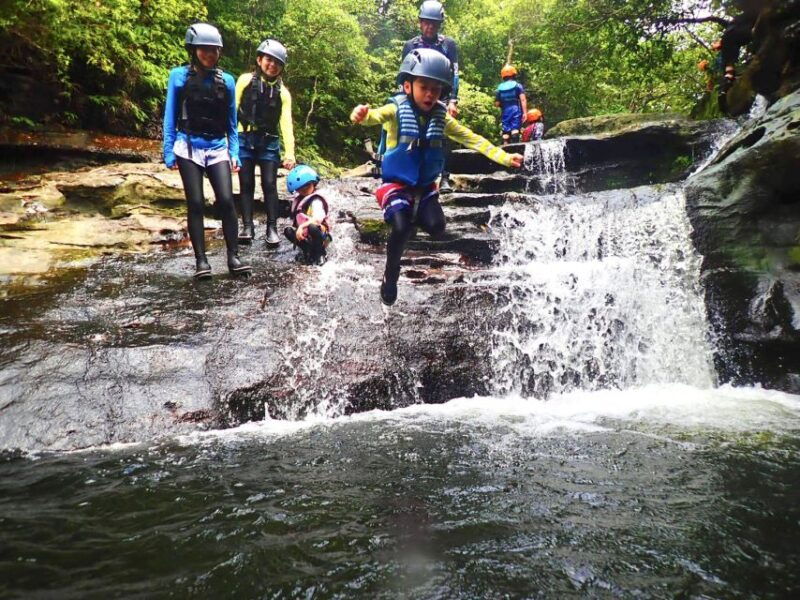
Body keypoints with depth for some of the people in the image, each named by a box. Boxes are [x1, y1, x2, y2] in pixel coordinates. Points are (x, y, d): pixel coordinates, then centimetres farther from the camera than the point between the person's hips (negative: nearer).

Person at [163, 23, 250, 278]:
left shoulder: (226, 80, 7)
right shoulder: (179, 76, 1)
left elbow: (231, 121, 12)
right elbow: (170, 117, 3)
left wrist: (234, 152, 5)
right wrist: (169, 151, -2)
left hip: (218, 148, 1)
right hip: (189, 148, -1)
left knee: (226, 200, -11)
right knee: (196, 204, -2)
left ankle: (233, 257, -3)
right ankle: (201, 260, 3)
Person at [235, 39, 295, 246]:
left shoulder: (283, 92, 4)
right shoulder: (246, 80, 1)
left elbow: (286, 123, -4)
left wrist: (290, 153, -14)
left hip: (269, 142, 1)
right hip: (245, 140, 0)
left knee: (269, 184, -4)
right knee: (246, 184, 1)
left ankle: (272, 228, 4)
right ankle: (247, 227, 7)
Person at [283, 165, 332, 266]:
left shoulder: (316, 200, -17)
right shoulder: (299, 199, 9)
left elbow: (318, 219, -33)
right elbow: (296, 219, 15)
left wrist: (302, 226, -39)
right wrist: (298, 230, 0)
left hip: (321, 237, -7)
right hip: (305, 237, 8)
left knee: (312, 227, -37)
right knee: (288, 231, -9)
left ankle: (320, 254, -14)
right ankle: (308, 251, -1)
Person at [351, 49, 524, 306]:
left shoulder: (442, 118, 3)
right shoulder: (396, 110, -10)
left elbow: (471, 138, 3)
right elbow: (377, 115, -31)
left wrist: (504, 157, -5)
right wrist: (362, 115, -57)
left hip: (426, 185, 4)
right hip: (397, 183, -4)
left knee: (436, 227, -17)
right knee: (401, 228, -24)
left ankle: (414, 215, 18)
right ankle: (390, 276, -1)